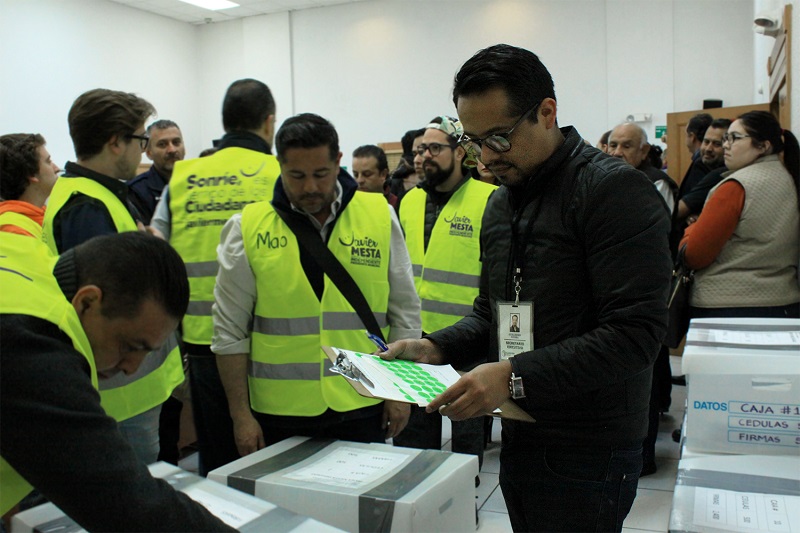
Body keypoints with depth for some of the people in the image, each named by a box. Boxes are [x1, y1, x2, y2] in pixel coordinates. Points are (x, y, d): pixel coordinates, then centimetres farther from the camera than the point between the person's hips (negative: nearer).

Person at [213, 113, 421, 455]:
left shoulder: (380, 217, 0)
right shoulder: (248, 227, -3)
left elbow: (404, 313, 5)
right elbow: (230, 330, 0)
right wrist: (241, 414, -1)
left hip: (363, 410, 1)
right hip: (279, 414, 0)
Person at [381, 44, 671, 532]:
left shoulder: (615, 190, -15)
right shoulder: (501, 203, 11)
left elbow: (636, 332, -23)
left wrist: (516, 376, -28)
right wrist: (437, 349, -1)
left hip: (588, 453, -7)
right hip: (519, 438, 8)